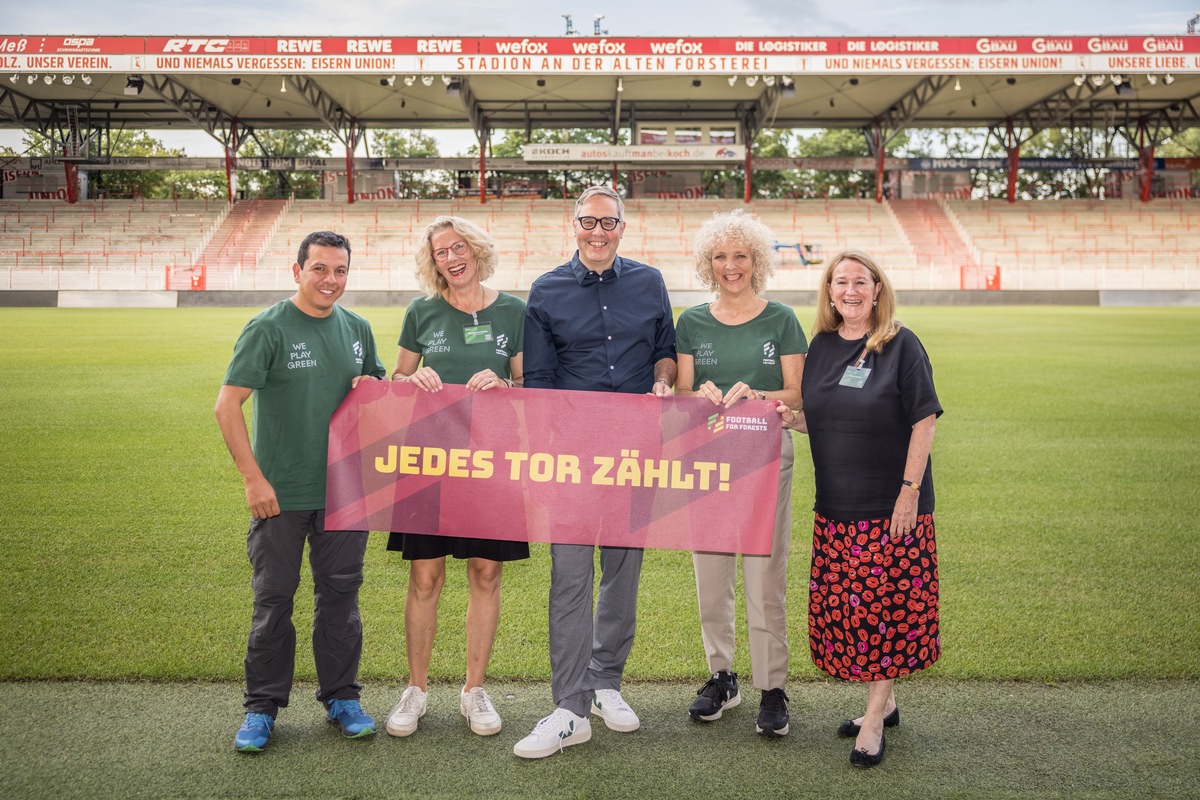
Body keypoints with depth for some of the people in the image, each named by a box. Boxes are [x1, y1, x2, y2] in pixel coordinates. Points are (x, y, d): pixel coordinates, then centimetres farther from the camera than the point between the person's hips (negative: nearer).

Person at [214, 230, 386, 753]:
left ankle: (341, 696, 25)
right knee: (273, 599, 6)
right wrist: (253, 478, -14)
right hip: (280, 493, -4)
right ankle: (262, 706, 20)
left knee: (340, 594, 11)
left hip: (344, 489, 4)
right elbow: (227, 406, -10)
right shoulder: (268, 328, -7)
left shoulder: (357, 328, 8)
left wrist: (371, 388, -4)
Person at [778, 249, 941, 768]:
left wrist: (909, 491, -15)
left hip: (890, 507, -5)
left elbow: (923, 422, -9)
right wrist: (791, 419, -4)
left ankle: (873, 721, 11)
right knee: (847, 608, 10)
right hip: (836, 506, 5)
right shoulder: (822, 346, 8)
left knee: (885, 608, 0)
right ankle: (884, 704, 28)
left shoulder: (901, 345, -7)